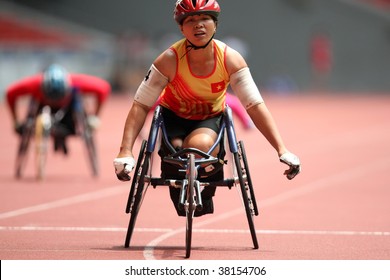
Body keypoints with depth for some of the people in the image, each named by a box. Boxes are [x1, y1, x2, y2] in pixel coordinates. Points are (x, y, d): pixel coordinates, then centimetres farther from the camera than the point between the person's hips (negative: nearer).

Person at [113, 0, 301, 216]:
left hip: (210, 118, 0)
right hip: (173, 116, 0)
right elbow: (141, 105, -23)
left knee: (200, 145, -34)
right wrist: (125, 151, -33)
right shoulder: (170, 60, -26)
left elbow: (255, 105, -20)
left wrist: (281, 150, -26)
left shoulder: (231, 59, -22)